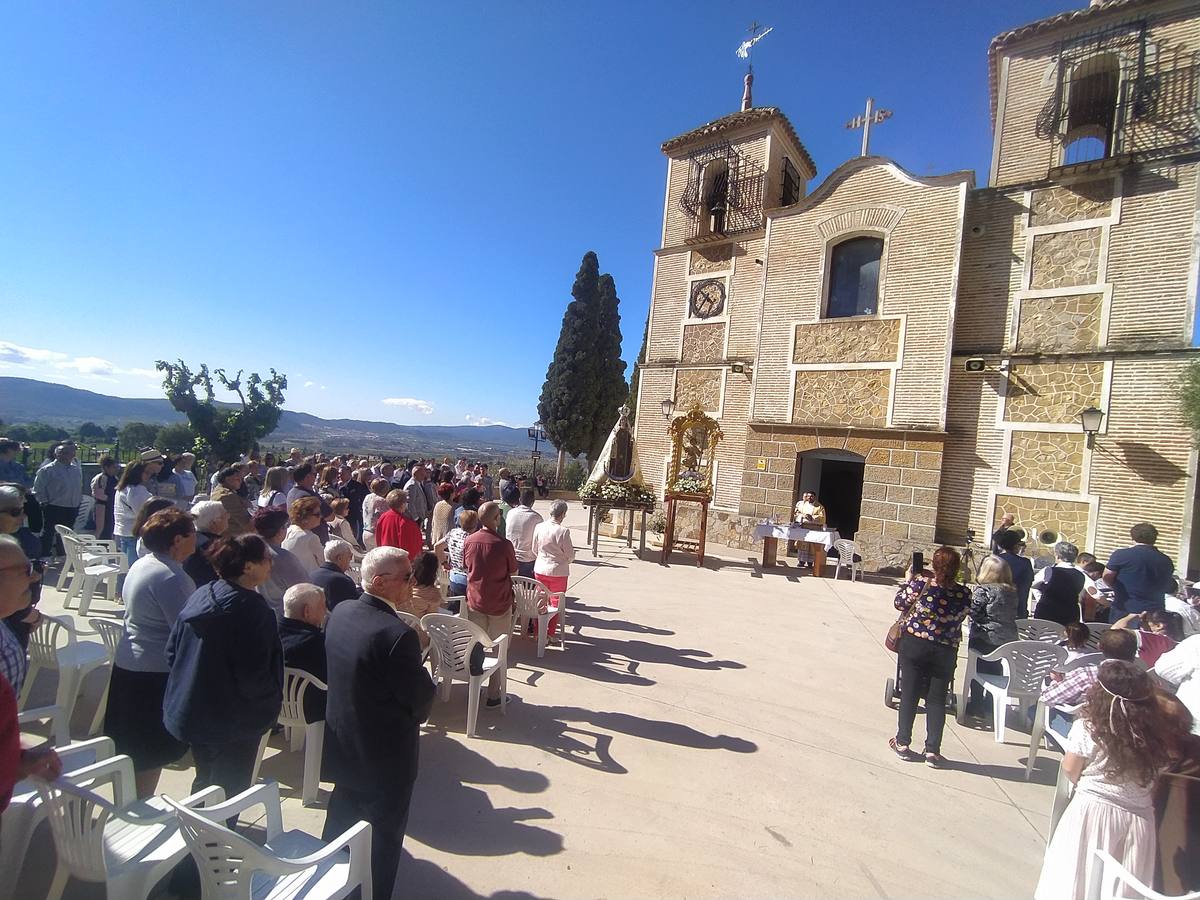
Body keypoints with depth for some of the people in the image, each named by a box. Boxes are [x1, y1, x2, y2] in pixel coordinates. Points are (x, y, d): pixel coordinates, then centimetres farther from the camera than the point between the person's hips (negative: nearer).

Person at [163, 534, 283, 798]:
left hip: (190, 713, 8)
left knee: (204, 781, 27)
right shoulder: (252, 609, -26)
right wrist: (273, 702, -7)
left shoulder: (199, 596, -3)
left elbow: (172, 651, 6)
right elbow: (253, 675, -25)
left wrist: (190, 685, 18)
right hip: (234, 721, -7)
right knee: (229, 790, 12)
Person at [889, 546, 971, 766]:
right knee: (937, 699, 12)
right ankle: (932, 751, 17)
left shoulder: (920, 583, -16)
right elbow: (959, 618, 4)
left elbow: (900, 603, -2)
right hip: (945, 651, 1)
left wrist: (909, 581, 12)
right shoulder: (964, 594, -10)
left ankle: (902, 743, 19)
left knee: (909, 694, 10)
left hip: (913, 643, -1)